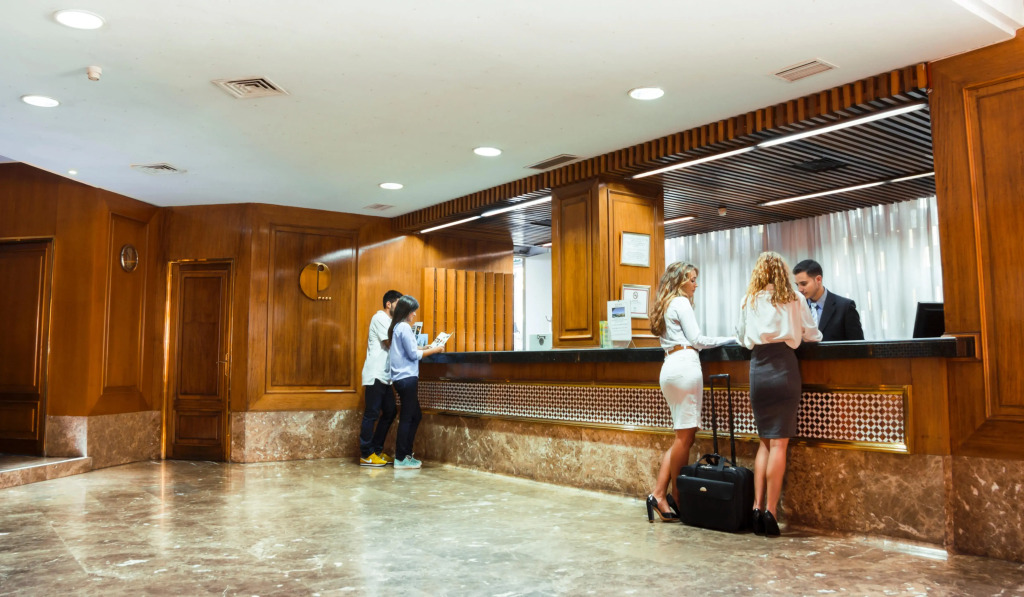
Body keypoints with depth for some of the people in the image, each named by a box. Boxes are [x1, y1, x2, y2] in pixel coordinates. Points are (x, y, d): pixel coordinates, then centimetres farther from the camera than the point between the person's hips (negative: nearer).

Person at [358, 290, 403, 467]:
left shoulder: (388, 320, 22)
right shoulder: (380, 317, -8)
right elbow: (390, 343, -15)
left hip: (384, 375, 10)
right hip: (375, 374, -10)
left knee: (390, 412, 10)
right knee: (372, 414, -5)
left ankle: (376, 450, 18)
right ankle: (366, 455, 1)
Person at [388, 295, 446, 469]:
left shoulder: (397, 327, 15)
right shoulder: (404, 327, -13)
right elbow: (414, 354, -14)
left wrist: (426, 348, 11)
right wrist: (434, 350, -5)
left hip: (402, 378, 10)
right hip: (407, 378, -10)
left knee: (415, 416, 15)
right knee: (407, 417, -3)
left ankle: (405, 454, 20)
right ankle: (401, 459, 3)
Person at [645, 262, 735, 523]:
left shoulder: (664, 305, 25)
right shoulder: (681, 302, -1)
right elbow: (696, 340, -4)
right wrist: (729, 339, 5)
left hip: (670, 366, 9)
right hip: (685, 365, -9)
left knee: (683, 436, 8)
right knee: (685, 436, -4)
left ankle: (659, 494, 1)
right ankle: (676, 497, 1)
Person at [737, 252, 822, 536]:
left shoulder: (749, 301, 10)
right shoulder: (794, 300, 6)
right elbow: (812, 335, 14)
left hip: (758, 368, 2)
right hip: (783, 366, -2)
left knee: (765, 441, 12)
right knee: (779, 443, -3)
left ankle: (757, 507, 5)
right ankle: (771, 511, -5)